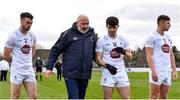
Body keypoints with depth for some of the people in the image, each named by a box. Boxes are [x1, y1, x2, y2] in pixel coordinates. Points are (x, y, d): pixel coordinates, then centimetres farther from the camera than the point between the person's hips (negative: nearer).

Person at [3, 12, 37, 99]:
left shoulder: (32, 36, 5)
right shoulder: (13, 36, -12)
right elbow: (5, 55, -6)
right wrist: (16, 62, 9)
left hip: (29, 70, 5)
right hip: (17, 71, -5)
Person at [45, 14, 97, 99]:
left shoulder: (92, 35, 10)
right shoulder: (68, 34, -3)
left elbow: (95, 54, 20)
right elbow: (55, 50, -1)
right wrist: (49, 67, -6)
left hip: (85, 74, 5)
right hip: (71, 74, -5)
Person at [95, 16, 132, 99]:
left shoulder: (123, 40, 11)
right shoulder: (101, 41, 0)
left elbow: (130, 57, 13)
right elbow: (98, 59, -3)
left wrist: (123, 52, -9)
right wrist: (107, 66, -22)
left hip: (121, 72, 3)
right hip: (108, 73, -3)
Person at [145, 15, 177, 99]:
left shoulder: (168, 38, 17)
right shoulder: (152, 37, -5)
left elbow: (171, 55, 19)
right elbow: (149, 55, -12)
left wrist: (174, 70, 12)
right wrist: (153, 71, -20)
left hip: (167, 71, 7)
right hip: (157, 71, -7)